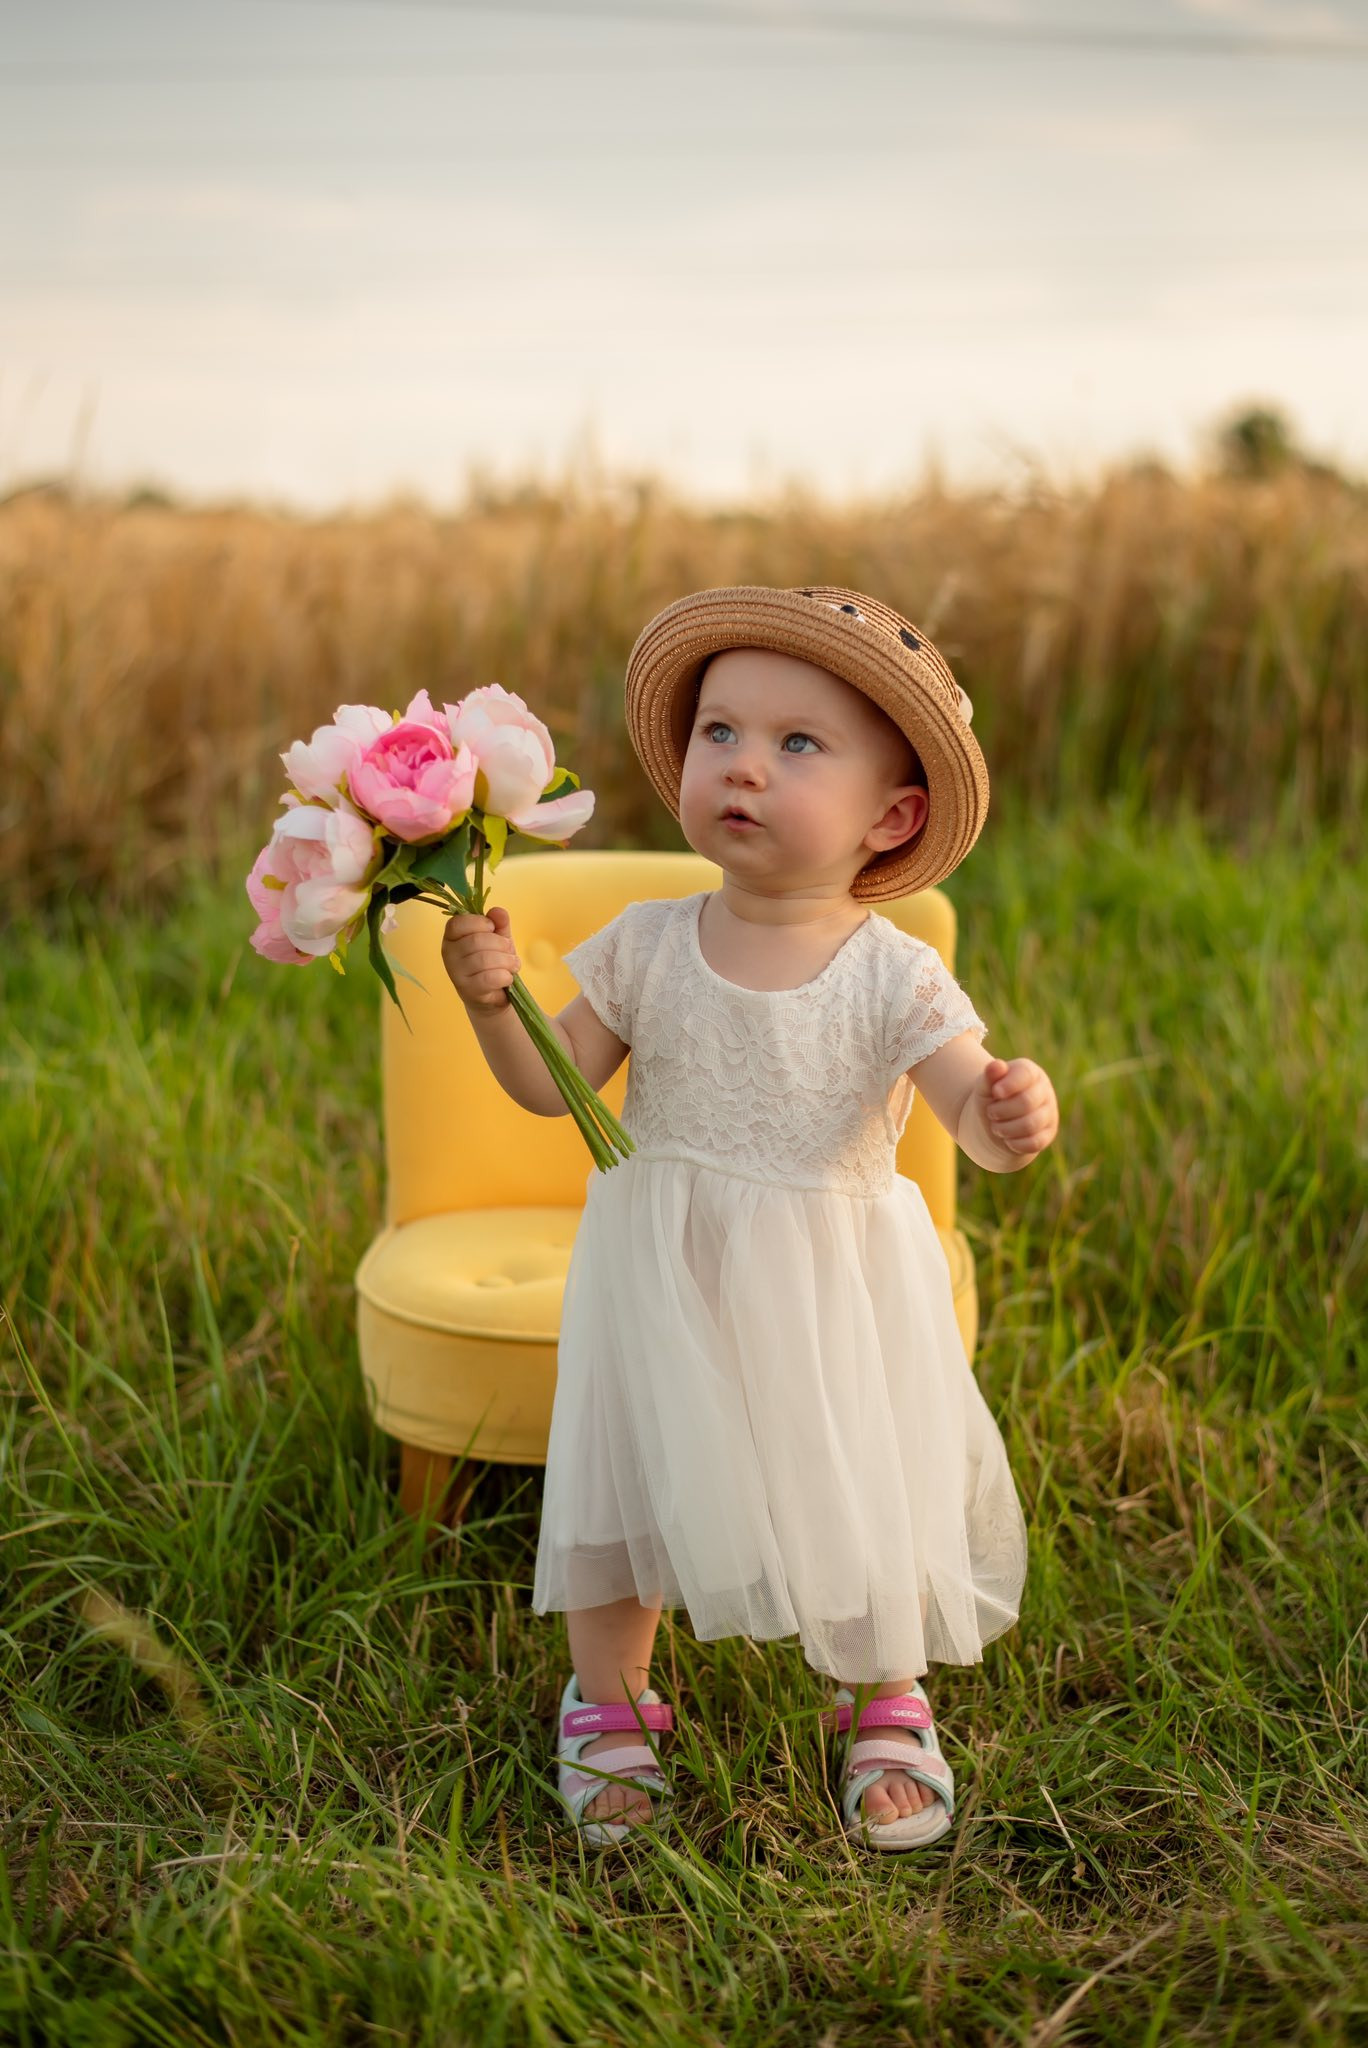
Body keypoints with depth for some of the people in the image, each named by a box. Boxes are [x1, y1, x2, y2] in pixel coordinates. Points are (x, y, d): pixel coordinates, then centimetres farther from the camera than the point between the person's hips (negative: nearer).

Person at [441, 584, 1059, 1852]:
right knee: (627, 1473, 14)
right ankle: (610, 1699, 40)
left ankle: (887, 1706, 39)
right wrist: (494, 998, -19)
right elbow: (552, 1084, -2)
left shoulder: (893, 977, -14)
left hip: (835, 1288, -2)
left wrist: (1010, 1116, -44)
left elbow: (972, 1108, -21)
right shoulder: (645, 946, -7)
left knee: (862, 1495, 10)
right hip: (661, 1274, 2)